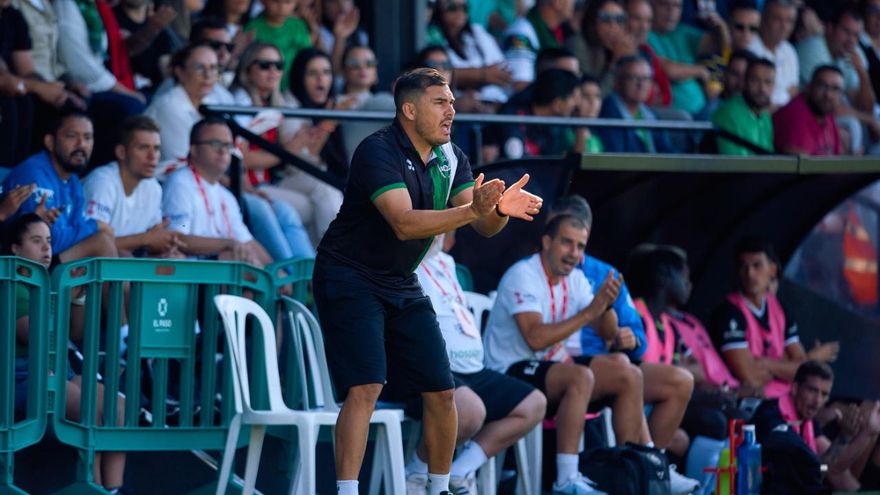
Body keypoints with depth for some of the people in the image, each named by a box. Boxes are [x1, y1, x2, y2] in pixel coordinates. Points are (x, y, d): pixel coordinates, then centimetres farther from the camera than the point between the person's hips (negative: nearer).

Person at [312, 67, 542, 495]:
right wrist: (472, 210, -45)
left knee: (441, 392, 4)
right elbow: (404, 223, -34)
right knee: (365, 389, -20)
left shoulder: (450, 158, 2)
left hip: (401, 285, 7)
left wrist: (500, 209, -30)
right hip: (349, 279, -7)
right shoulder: (378, 151, -21)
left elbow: (483, 226, -6)